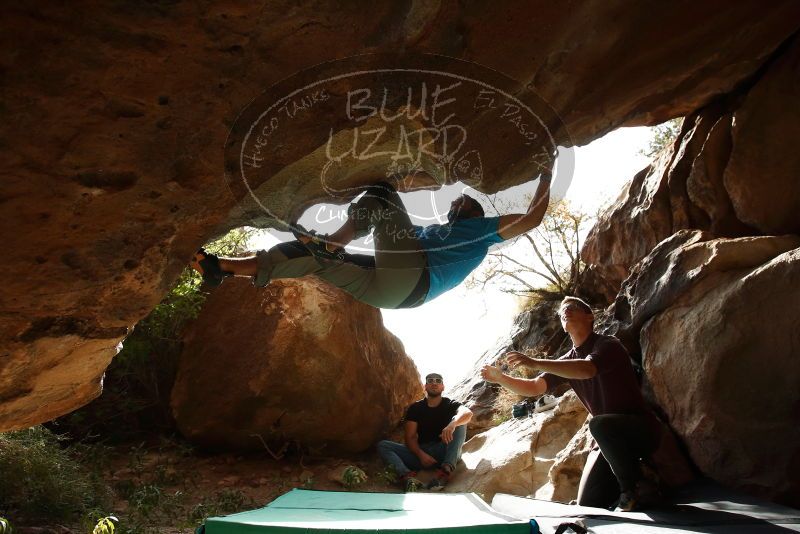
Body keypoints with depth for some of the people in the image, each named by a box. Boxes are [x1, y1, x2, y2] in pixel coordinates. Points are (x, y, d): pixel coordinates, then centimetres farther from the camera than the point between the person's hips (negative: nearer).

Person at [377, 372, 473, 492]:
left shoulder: (450, 405, 3)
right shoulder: (415, 408, 8)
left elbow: (467, 413, -20)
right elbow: (410, 437, 0)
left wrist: (452, 424, -43)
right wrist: (420, 454, -21)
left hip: (444, 452, -2)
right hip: (420, 453, 2)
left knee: (458, 421, -22)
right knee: (382, 445, -14)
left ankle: (446, 470, -37)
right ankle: (408, 476, -42)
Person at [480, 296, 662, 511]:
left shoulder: (608, 345, -14)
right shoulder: (568, 361, 7)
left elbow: (587, 369, -36)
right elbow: (535, 387, -2)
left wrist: (535, 363, -42)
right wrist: (501, 378, -18)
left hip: (642, 428, -6)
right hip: (611, 440, 6)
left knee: (598, 424, -37)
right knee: (587, 504, -2)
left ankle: (636, 489, -18)